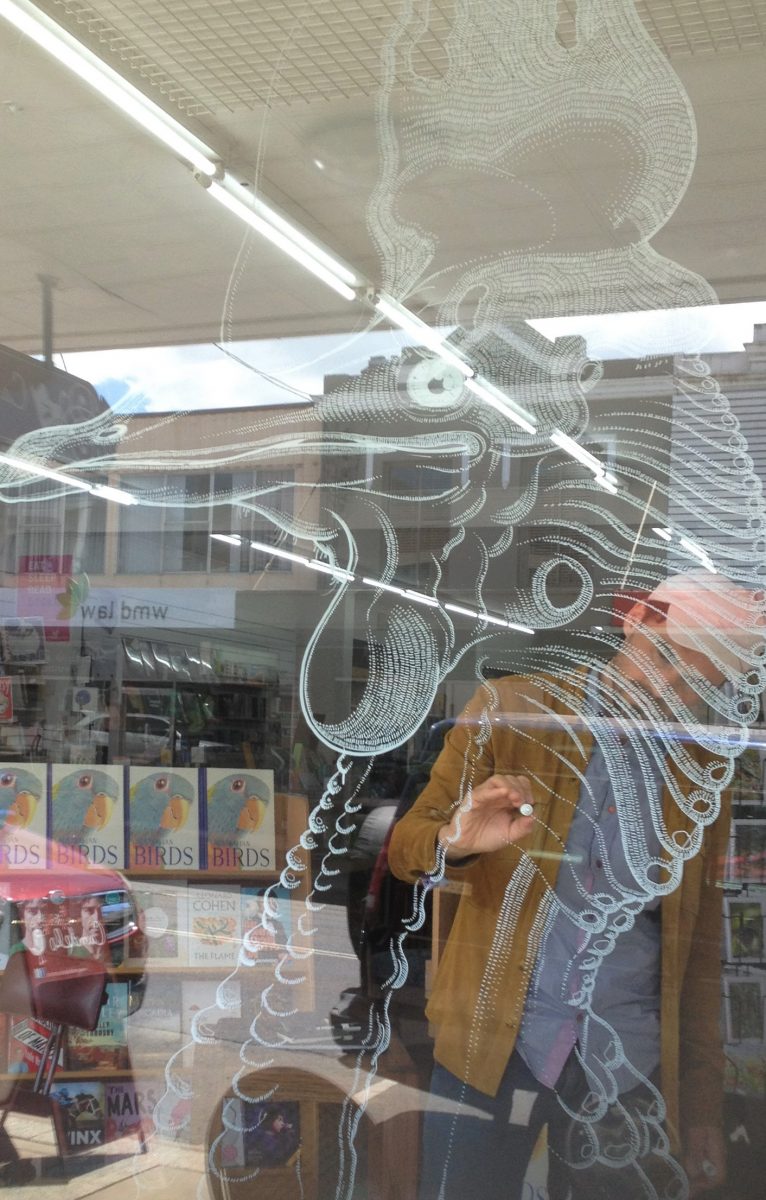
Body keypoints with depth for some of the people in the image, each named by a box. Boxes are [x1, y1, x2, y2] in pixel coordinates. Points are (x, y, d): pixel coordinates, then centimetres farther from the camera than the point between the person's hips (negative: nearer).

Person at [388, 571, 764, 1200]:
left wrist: (704, 1109, 9)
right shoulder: (512, 709, -3)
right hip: (494, 1046, -2)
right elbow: (404, 847, -4)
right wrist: (455, 840, -27)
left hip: (628, 1068, 2)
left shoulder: (706, 771, 6)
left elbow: (701, 949, 10)